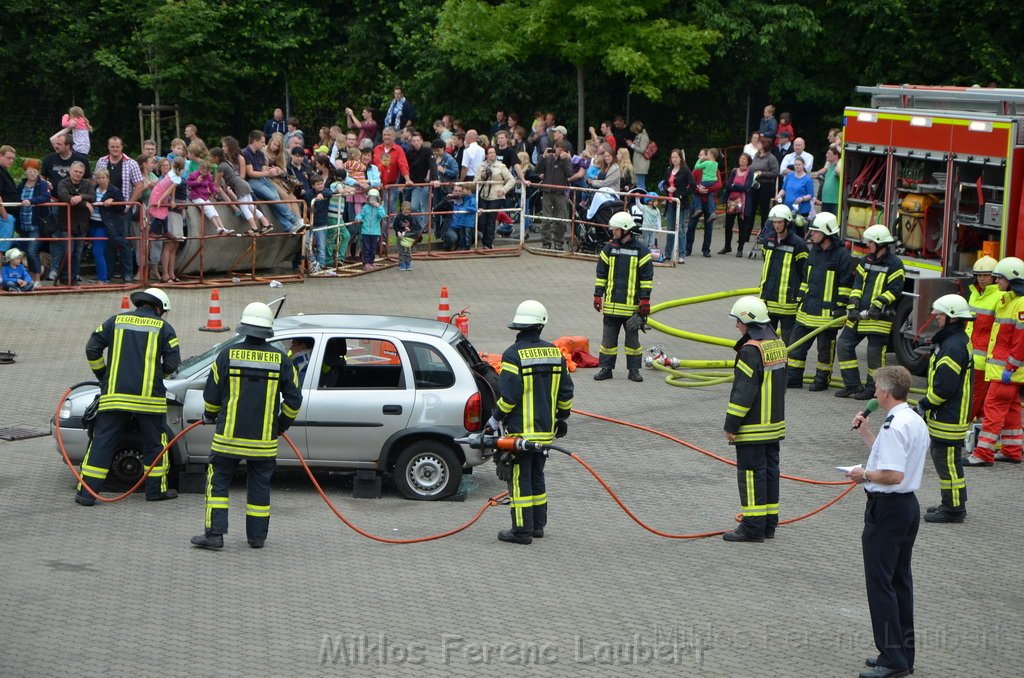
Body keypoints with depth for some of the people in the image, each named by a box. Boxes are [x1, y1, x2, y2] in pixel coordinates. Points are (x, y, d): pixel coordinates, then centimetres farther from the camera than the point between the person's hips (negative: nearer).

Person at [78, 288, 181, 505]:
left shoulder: (116, 320, 11)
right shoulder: (163, 327, 5)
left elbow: (92, 349, 7)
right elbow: (173, 362, 1)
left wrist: (102, 375, 21)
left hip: (114, 395, 2)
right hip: (148, 396, -2)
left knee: (102, 442, 3)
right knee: (154, 443, 13)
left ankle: (86, 492, 0)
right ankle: (156, 489, 18)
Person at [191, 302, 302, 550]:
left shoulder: (228, 355, -6)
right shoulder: (281, 359, -2)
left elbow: (211, 395, 1)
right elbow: (294, 399, 3)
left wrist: (210, 416, 22)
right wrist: (283, 424, 21)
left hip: (229, 436, -1)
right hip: (264, 439, 1)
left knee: (218, 483, 7)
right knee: (260, 487, 11)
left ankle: (214, 534, 1)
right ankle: (257, 536, 15)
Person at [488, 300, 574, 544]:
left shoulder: (514, 355, -15)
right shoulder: (554, 353, 4)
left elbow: (509, 395, -18)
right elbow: (565, 391, 11)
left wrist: (496, 418, -5)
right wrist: (562, 417, 24)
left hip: (520, 430, -6)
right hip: (545, 430, 7)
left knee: (519, 478, -2)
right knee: (537, 476, 18)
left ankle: (522, 530, -1)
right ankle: (538, 525, 23)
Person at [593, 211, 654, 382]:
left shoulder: (640, 250, -3)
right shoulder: (609, 248, 5)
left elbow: (647, 277, -1)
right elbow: (601, 273, 9)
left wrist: (645, 300, -5)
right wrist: (598, 296, 5)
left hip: (632, 304, -2)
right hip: (611, 304, 2)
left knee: (632, 337, 6)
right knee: (608, 336, 5)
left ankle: (634, 370, 14)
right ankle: (605, 368, 12)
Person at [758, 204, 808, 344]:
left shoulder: (798, 244, -11)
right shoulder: (769, 240, 9)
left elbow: (804, 274, -7)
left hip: (788, 301, -6)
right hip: (768, 301, 6)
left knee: (788, 338, -1)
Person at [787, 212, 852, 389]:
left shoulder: (841, 255, -11)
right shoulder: (814, 251, 11)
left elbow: (846, 283, -10)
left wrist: (841, 306, -13)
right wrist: (800, 298, 19)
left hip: (828, 310, -7)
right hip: (808, 307, 7)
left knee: (825, 346, 4)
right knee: (797, 342, 7)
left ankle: (822, 379, 15)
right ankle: (793, 377, 12)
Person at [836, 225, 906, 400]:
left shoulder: (894, 264, -7)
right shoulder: (866, 261, 14)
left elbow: (895, 290, -12)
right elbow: (857, 285, 11)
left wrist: (878, 305, -20)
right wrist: (853, 307, -2)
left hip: (878, 318, -7)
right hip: (859, 315, 7)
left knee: (875, 353, -3)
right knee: (844, 344, 4)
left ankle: (872, 389, 11)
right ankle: (852, 386, 11)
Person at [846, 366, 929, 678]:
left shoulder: (894, 426, -21)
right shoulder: (916, 422, 10)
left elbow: (893, 474, -28)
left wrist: (864, 474, -12)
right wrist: (865, 433, 19)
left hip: (886, 508, -10)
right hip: (908, 504, 10)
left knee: (880, 583, -4)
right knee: (900, 580, 15)